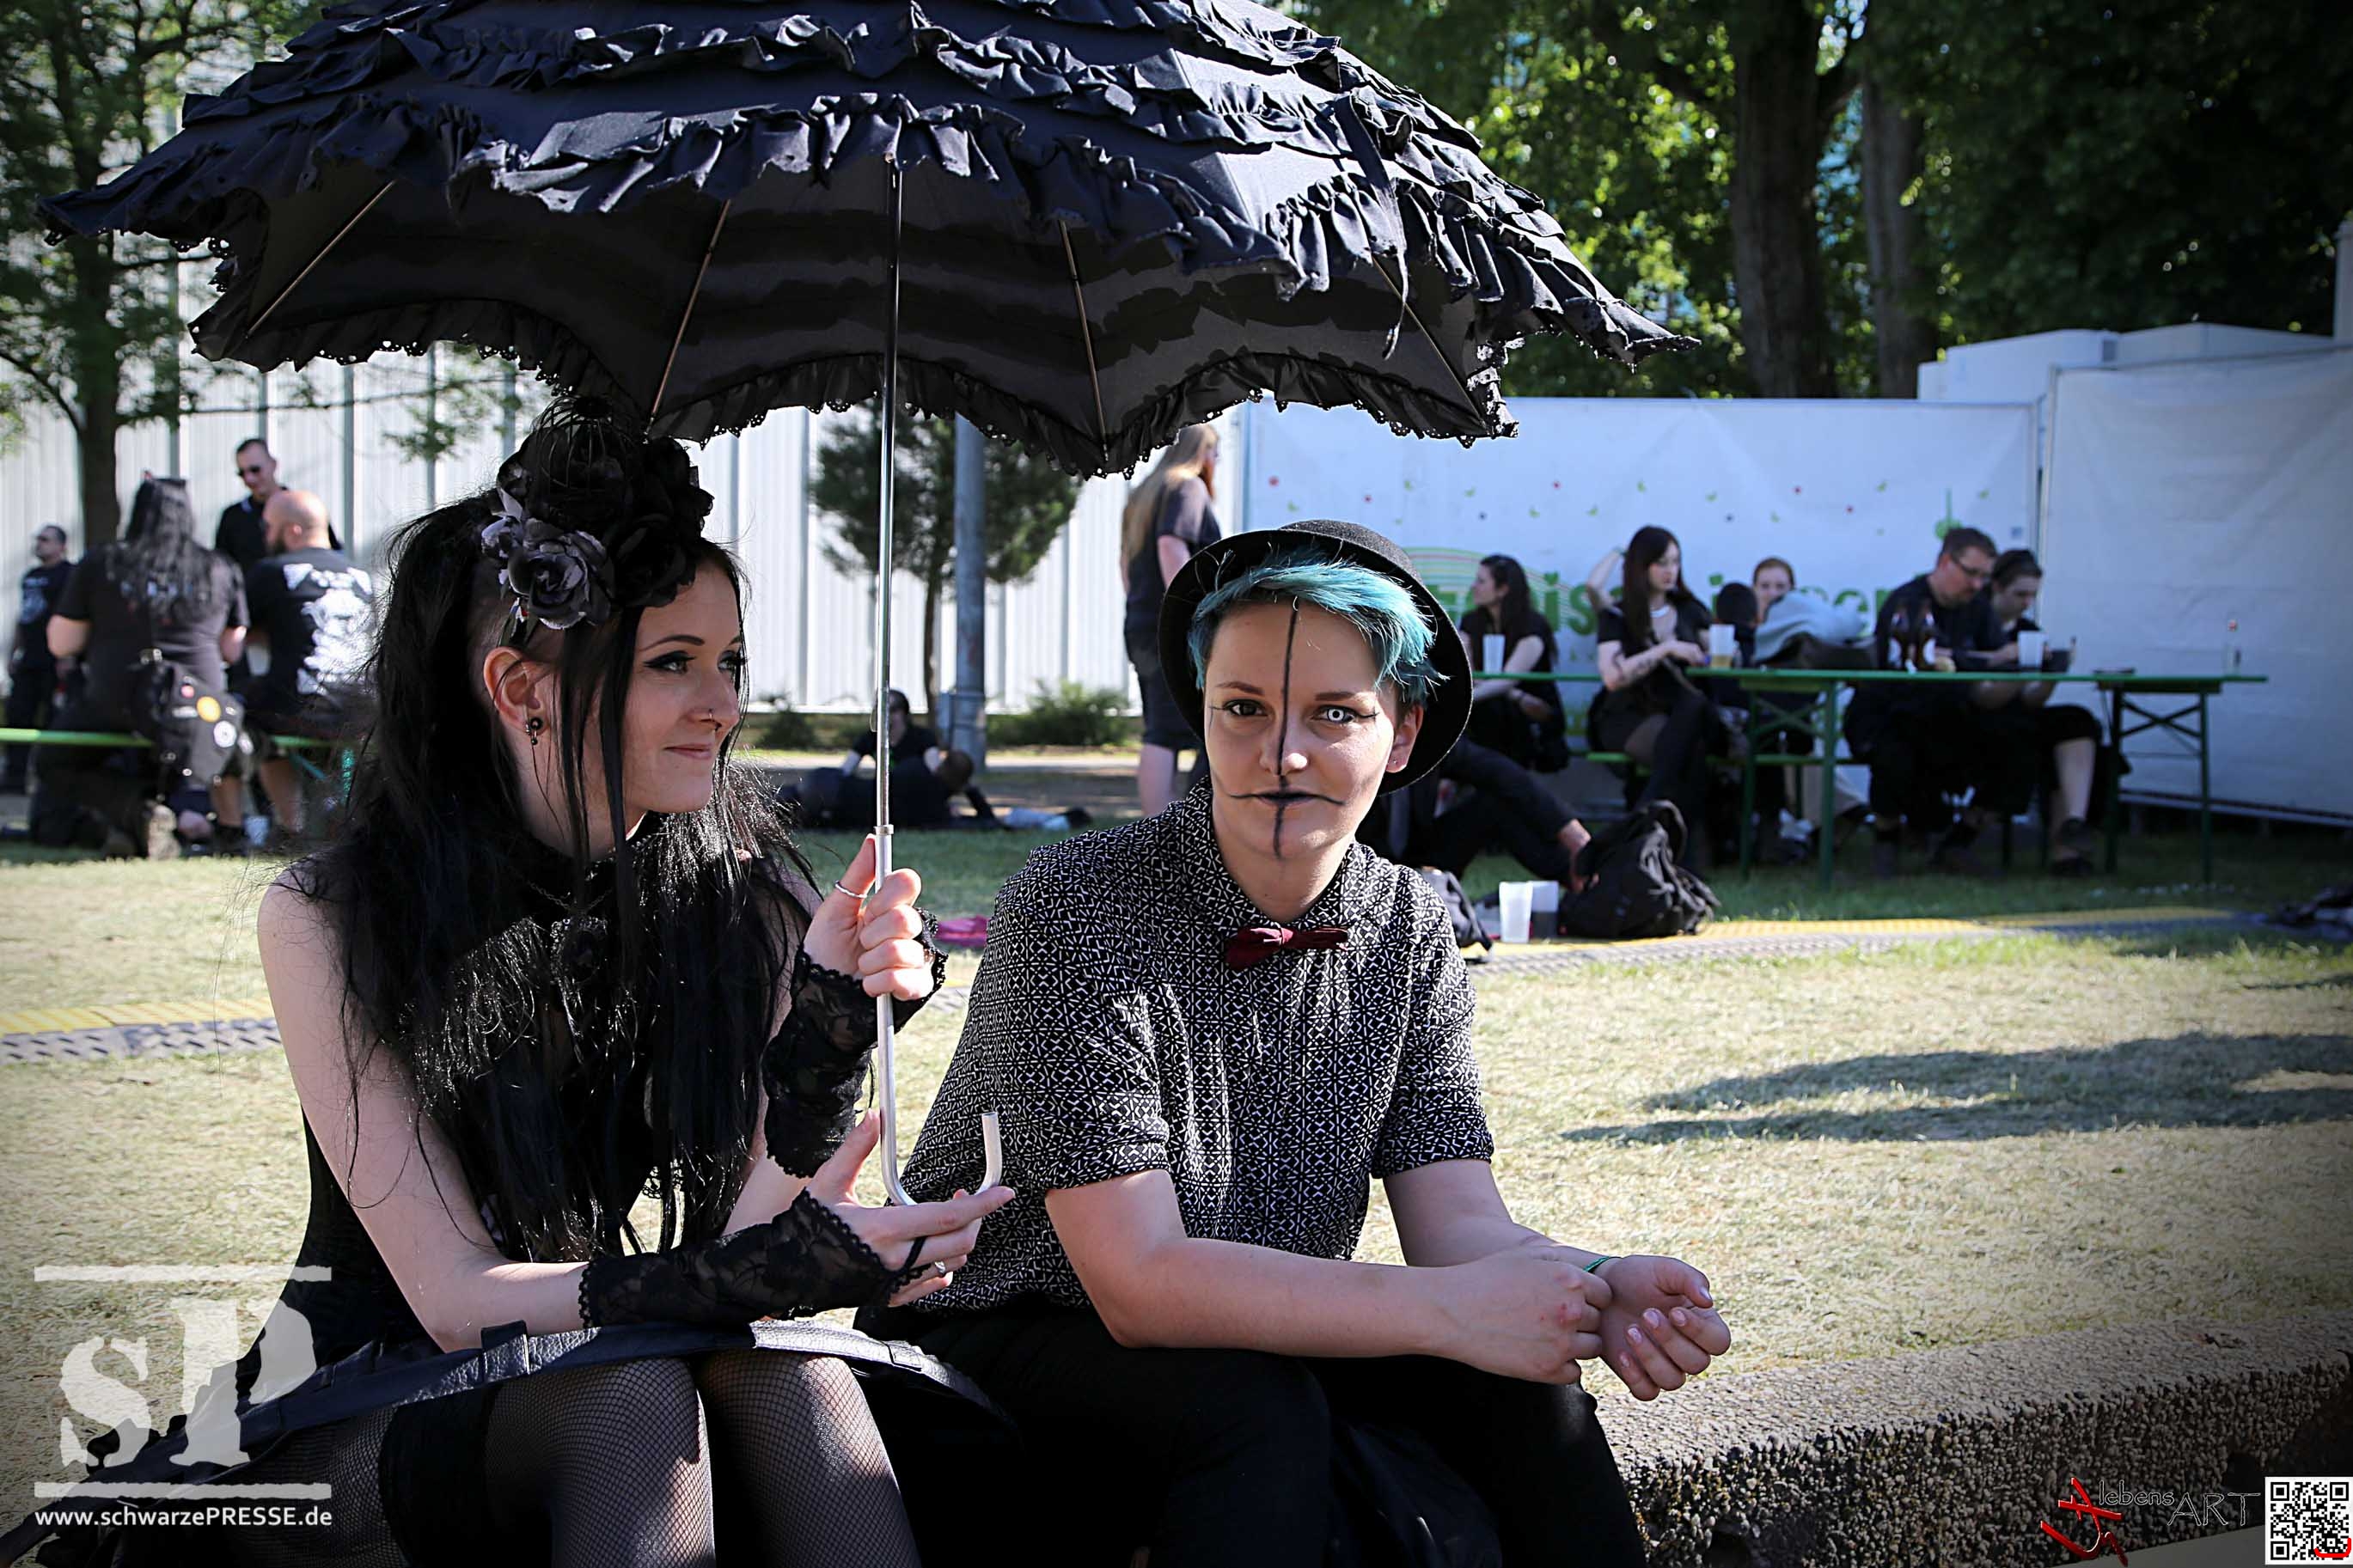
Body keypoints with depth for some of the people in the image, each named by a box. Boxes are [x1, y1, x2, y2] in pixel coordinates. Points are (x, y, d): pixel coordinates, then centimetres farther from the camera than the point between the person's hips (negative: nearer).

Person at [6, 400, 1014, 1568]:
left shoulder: (737, 893, -2)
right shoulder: (331, 919, -12)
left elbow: (744, 1226, -9)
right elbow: (458, 1297, -19)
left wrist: (828, 1027, -27)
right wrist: (752, 1273, -35)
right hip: (346, 1429, -3)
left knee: (780, 1370, -30)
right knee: (633, 1390, -33)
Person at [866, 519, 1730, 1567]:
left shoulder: (1410, 932, -1)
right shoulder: (1070, 911, -20)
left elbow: (1458, 1221, -7)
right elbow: (1139, 1278, -26)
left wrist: (1598, 1291, -31)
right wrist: (1450, 1309, -34)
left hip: (1259, 1343, 5)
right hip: (1003, 1350, -5)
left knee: (1512, 1384, -19)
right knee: (1254, 1405, -34)